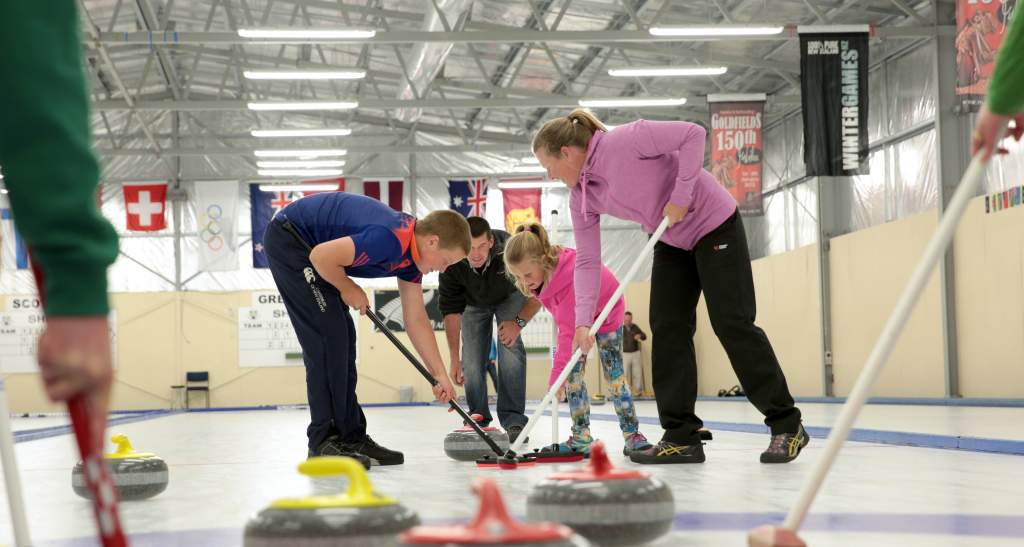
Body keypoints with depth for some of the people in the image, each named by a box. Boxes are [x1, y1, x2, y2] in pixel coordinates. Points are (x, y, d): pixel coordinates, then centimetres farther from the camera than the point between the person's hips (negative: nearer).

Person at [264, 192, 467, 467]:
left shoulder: (412, 251, 2)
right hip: (288, 239, -10)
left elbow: (416, 321, 7)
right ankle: (324, 442, -8)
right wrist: (349, 289, -11)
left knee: (341, 338, 8)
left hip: (307, 242, 10)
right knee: (328, 336, -12)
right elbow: (321, 256, -29)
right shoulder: (391, 239, -29)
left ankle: (350, 437, 12)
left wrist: (441, 375, 7)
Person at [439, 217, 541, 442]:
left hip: (509, 297, -2)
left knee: (511, 347, -21)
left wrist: (519, 322, -39)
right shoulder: (452, 263, -36)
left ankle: (513, 420, -16)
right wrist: (455, 358, -31)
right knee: (472, 359, -6)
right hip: (473, 302, 2)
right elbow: (451, 311, -28)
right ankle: (478, 419, 13)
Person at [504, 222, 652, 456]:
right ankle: (581, 437, -5)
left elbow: (569, 332, -45)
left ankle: (632, 434, 1)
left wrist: (556, 377, -47)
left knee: (614, 373, -6)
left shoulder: (571, 278, -44)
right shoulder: (541, 269, -23)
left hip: (606, 313, -6)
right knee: (572, 374, -5)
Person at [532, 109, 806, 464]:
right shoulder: (581, 196, -2)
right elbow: (587, 260, -1)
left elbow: (693, 133, -27)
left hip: (714, 224, -8)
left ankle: (787, 426, -1)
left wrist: (681, 196, -27)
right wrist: (583, 321, -10)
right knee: (667, 328, -2)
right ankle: (681, 437, 0)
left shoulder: (625, 141, -25)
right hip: (671, 242, 8)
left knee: (731, 323, -10)